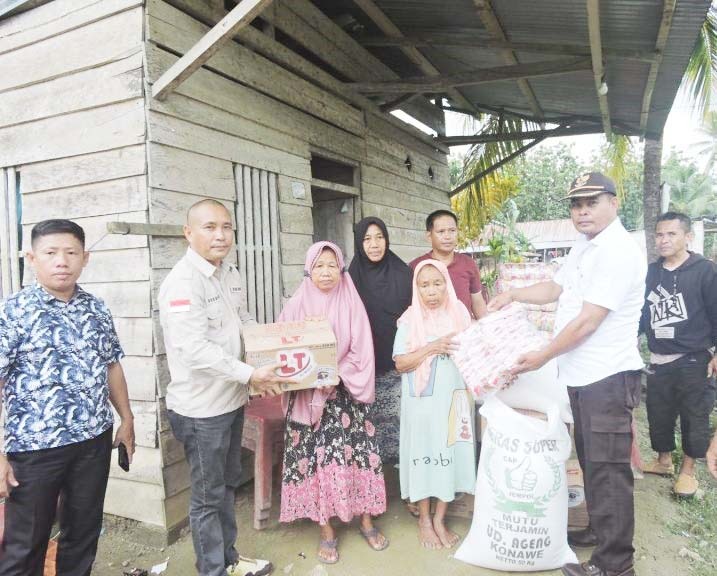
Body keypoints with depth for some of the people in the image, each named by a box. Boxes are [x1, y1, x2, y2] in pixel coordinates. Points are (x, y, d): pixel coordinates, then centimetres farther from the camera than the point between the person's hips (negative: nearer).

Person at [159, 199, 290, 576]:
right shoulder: (182, 282, -21)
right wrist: (250, 374, -24)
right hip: (201, 409, -8)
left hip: (232, 400, 9)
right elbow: (195, 350, -29)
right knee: (208, 495, 10)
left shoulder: (230, 273, 7)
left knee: (228, 484, 23)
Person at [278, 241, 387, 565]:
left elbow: (360, 352, -5)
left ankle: (365, 520, 23)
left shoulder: (351, 304, -1)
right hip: (307, 397, 0)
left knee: (355, 453, 3)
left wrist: (335, 377, -16)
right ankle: (326, 530, 17)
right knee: (316, 458, 2)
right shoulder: (296, 306, -1)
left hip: (346, 394, 0)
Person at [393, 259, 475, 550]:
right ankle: (424, 519, 24)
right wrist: (431, 349, -20)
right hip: (422, 401, -2)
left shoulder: (459, 314, 2)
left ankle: (439, 519, 24)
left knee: (450, 455, 8)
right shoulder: (410, 320, -5)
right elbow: (400, 363, -9)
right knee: (424, 454, 6)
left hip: (453, 398, 3)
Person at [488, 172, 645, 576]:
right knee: (592, 463, 22)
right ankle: (600, 530, 39)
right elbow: (555, 289, 24)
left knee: (608, 470, 1)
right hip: (584, 376, 10)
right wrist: (513, 295, 11)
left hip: (609, 378, -10)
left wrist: (543, 357, -14)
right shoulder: (585, 248, 12)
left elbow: (587, 322, -22)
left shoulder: (617, 251, -19)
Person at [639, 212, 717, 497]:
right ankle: (663, 460, 33)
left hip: (694, 361, -4)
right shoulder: (650, 272, 6)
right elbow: (641, 312, 13)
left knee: (694, 419, 8)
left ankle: (688, 470, 25)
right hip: (658, 362, 4)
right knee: (658, 416, 13)